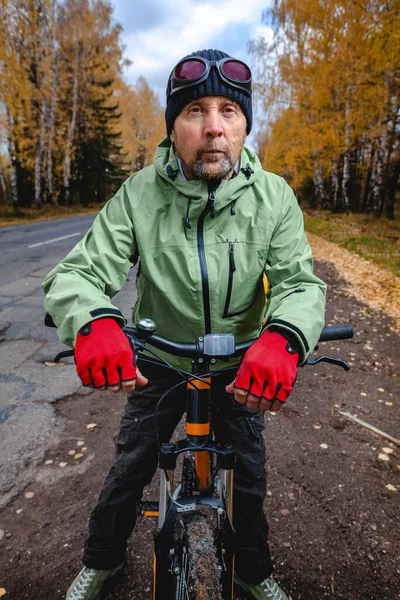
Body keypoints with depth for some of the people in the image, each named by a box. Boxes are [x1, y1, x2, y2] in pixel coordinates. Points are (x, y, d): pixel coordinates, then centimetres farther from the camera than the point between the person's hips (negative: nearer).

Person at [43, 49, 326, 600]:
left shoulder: (274, 197, -14)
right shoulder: (140, 194, -17)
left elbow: (299, 281, -20)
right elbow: (79, 271, -22)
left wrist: (284, 337, -43)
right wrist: (94, 320, -46)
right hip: (156, 361, 0)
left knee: (250, 476, 17)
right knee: (129, 469, 14)